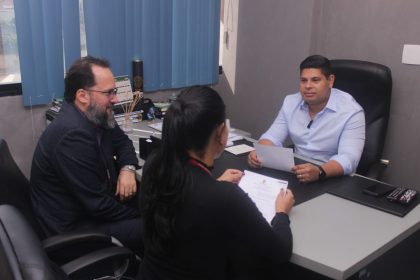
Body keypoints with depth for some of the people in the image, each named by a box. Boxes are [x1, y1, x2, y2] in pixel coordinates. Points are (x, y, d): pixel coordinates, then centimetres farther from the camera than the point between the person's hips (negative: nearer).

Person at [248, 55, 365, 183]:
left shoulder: (351, 111, -15)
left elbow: (348, 159, -24)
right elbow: (273, 137, 1)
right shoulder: (291, 102, 2)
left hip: (333, 180, -3)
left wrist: (319, 172, -43)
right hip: (296, 174, 3)